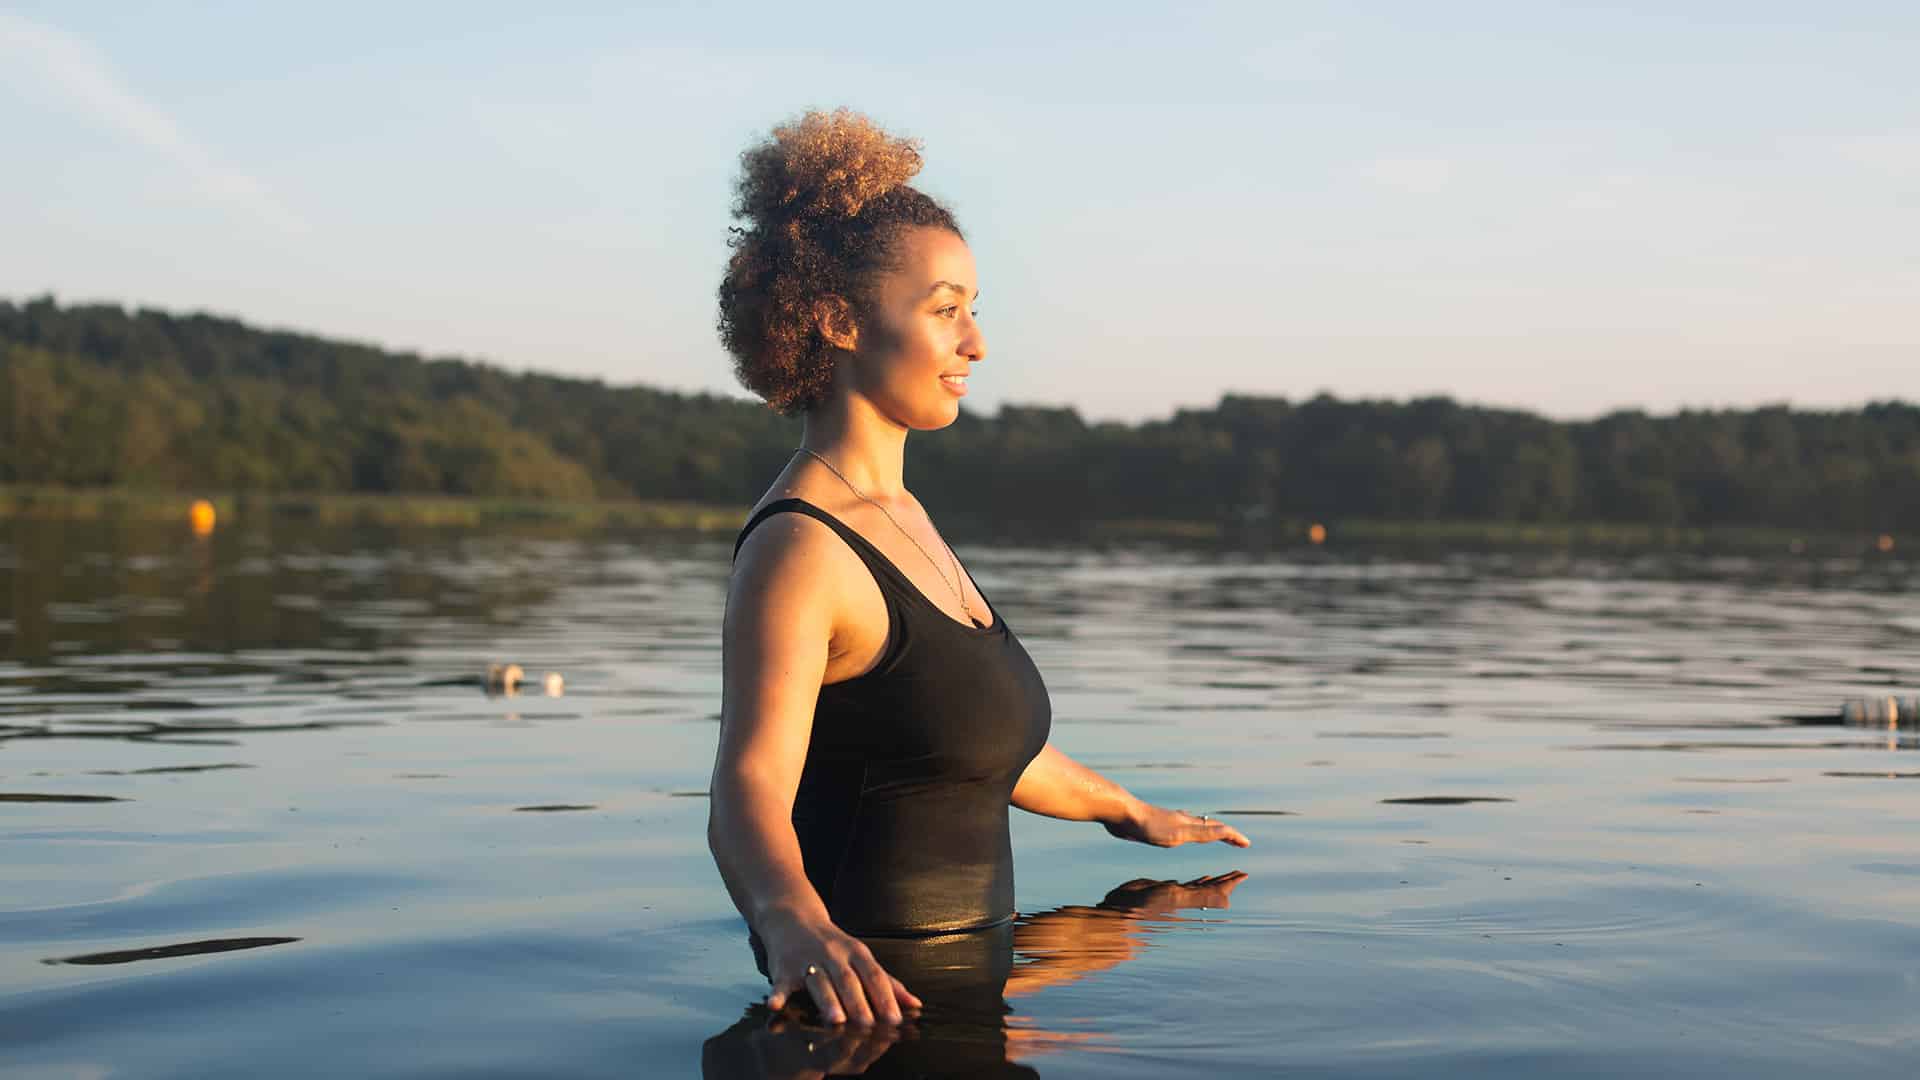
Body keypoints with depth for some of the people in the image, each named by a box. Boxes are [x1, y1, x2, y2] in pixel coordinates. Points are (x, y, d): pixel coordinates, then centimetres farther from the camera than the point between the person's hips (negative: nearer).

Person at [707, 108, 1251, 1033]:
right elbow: (748, 790, -29)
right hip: (874, 991, -8)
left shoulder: (900, 514, 12)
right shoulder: (798, 548, -16)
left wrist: (1124, 810, 37)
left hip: (955, 977, 8)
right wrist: (796, 923, -49)